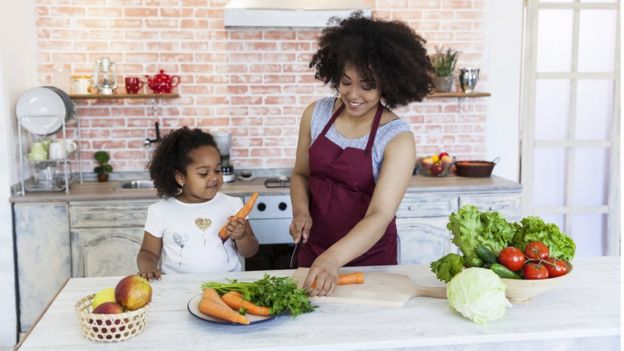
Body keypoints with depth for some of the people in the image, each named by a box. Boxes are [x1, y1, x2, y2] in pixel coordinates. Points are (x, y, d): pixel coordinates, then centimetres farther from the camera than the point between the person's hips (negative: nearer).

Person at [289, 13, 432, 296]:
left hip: (369, 258, -3)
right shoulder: (317, 113, -5)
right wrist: (301, 211, -12)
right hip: (314, 249, 4)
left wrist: (334, 259, -40)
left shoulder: (398, 138, -18)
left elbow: (380, 215, -26)